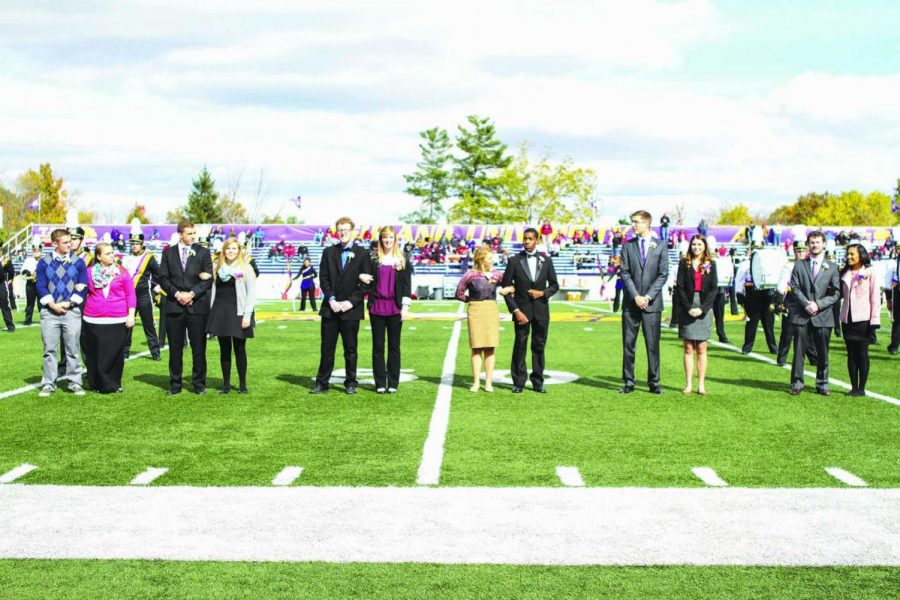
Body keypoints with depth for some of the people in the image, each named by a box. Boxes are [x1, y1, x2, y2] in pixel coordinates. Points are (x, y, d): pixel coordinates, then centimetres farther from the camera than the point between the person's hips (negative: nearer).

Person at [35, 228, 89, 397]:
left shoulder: (78, 262, 4)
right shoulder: (44, 263, 4)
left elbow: (83, 287, 1)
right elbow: (40, 286, 1)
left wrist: (68, 303, -9)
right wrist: (52, 304, -11)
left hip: (71, 311, 0)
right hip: (49, 312, 0)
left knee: (72, 350, 3)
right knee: (49, 350, 4)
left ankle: (75, 383, 10)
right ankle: (48, 383, 11)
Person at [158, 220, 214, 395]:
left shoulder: (203, 252, 5)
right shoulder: (168, 253, 8)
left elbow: (208, 279, 0)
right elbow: (163, 279, 4)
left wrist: (192, 294, -11)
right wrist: (177, 294, -10)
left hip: (197, 306, -1)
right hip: (174, 306, 1)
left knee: (198, 347, 1)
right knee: (175, 348, 5)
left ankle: (199, 383, 10)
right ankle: (175, 384, 13)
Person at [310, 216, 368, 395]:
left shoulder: (361, 254, 1)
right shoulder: (329, 252, 9)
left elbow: (365, 283, -2)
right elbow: (323, 279, 5)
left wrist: (351, 302, -11)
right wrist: (331, 300, -8)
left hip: (351, 309, -2)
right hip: (330, 308, 2)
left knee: (350, 349, 5)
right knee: (326, 348, 4)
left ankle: (350, 383, 14)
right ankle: (322, 383, 10)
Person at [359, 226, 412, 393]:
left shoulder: (402, 259, 5)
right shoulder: (372, 258, 5)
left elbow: (407, 284, 3)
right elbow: (365, 278, 5)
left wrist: (405, 306, -3)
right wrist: (362, 277, -18)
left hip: (395, 307, 0)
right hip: (377, 306, 0)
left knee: (394, 346, 4)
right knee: (378, 346, 4)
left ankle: (393, 383, 10)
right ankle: (380, 383, 9)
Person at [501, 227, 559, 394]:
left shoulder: (546, 261, 8)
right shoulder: (514, 261, 0)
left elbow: (554, 285, 13)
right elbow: (506, 287, -1)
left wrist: (543, 293, -8)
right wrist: (515, 310, -9)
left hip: (541, 310, 2)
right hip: (522, 309, -2)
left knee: (539, 346, 6)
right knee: (520, 346, -2)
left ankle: (538, 382, 13)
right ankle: (518, 383, 5)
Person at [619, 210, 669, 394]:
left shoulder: (660, 246, 3)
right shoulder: (628, 246, 7)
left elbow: (663, 275, -1)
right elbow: (625, 273, 2)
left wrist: (648, 297, -10)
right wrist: (635, 296, -10)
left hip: (652, 303, -1)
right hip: (631, 303, 2)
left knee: (653, 344, 1)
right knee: (628, 343, 2)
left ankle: (654, 382, 8)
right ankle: (628, 382, 8)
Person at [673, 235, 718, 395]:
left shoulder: (710, 265, 7)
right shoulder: (684, 263, 5)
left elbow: (714, 289, 2)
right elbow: (680, 287, 1)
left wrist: (702, 308, -9)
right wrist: (688, 308, -9)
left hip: (704, 309, 0)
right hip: (686, 308, 0)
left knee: (701, 349, 2)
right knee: (688, 349, 0)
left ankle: (701, 385, 4)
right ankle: (689, 384, 2)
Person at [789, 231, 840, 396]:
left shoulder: (832, 267, 7)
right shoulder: (799, 265, 8)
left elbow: (835, 293, 2)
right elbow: (795, 287, 1)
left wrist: (818, 304, -11)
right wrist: (806, 304, -13)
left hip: (822, 316, 0)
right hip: (802, 315, 0)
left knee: (822, 353, 5)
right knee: (799, 351, 0)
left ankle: (822, 384, 15)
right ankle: (797, 383, 8)